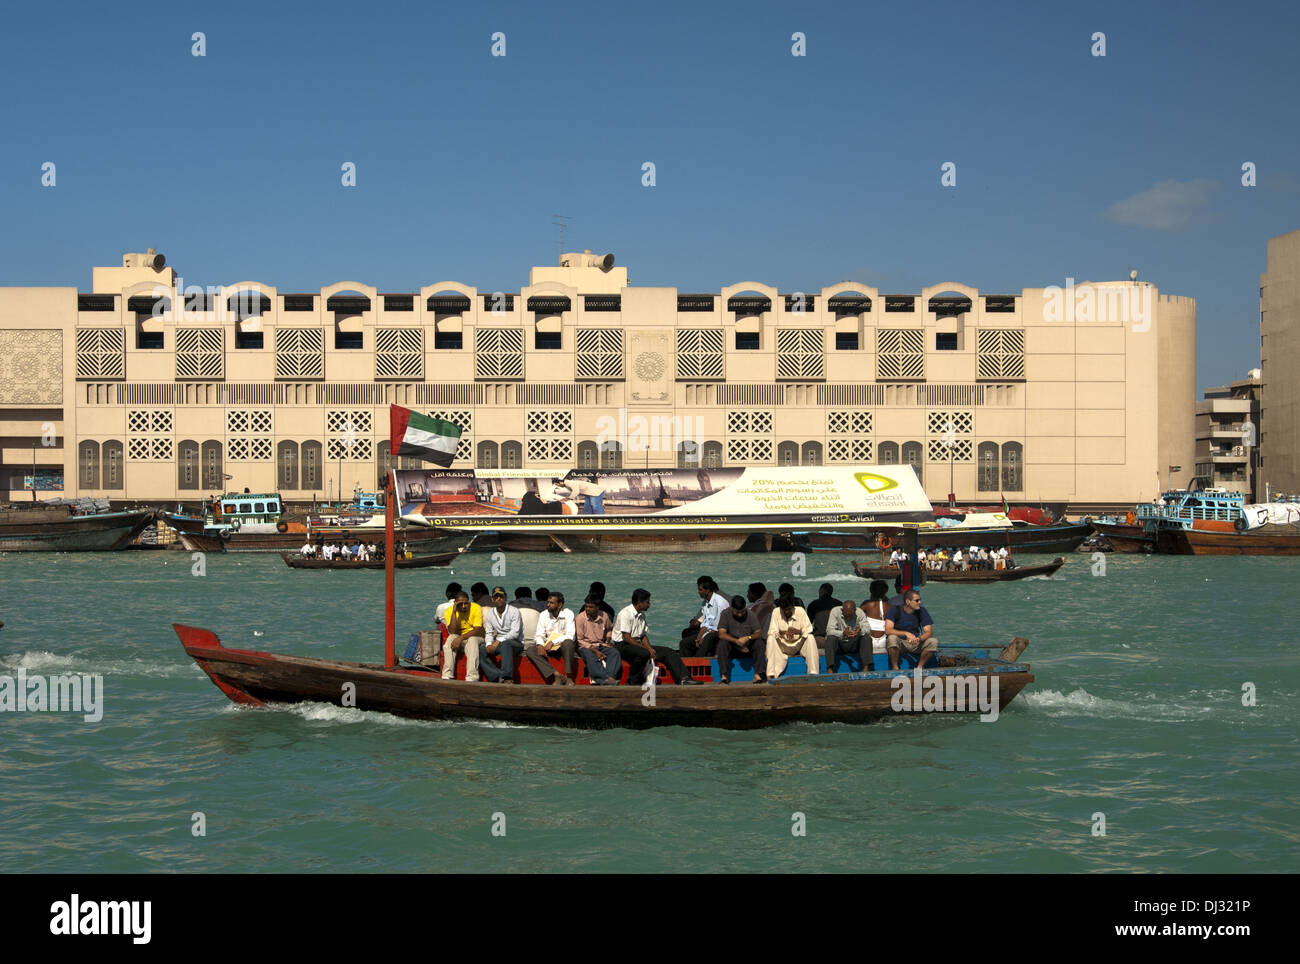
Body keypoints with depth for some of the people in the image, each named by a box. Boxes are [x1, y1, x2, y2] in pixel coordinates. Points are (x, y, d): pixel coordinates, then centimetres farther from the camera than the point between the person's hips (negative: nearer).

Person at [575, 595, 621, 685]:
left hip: (601, 645, 4)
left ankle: (611, 677, -46)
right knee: (590, 656, -37)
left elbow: (610, 628, 29)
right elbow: (580, 640, -7)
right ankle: (604, 679, -53)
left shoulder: (604, 616, 5)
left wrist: (607, 641, 12)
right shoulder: (580, 618, -6)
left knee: (615, 653, -26)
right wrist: (594, 651, -17)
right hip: (586, 646, -4)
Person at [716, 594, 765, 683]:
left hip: (748, 646, 1)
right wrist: (737, 641, -30)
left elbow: (759, 633, -9)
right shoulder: (726, 615, -6)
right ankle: (724, 676, -32)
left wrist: (748, 638, -32)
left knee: (760, 643, -27)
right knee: (722, 643, -31)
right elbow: (721, 634, -16)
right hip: (732, 646, -1)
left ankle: (757, 675, -28)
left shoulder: (750, 614, -4)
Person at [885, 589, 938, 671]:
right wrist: (906, 633, -36)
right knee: (892, 638, -37)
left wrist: (919, 639, -31)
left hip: (914, 643, 3)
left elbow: (929, 632, -8)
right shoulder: (895, 610, -12)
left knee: (933, 642, -23)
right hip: (899, 642, -3)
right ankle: (895, 668, -19)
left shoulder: (921, 611, -3)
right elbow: (888, 630, -23)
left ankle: (919, 667, -5)